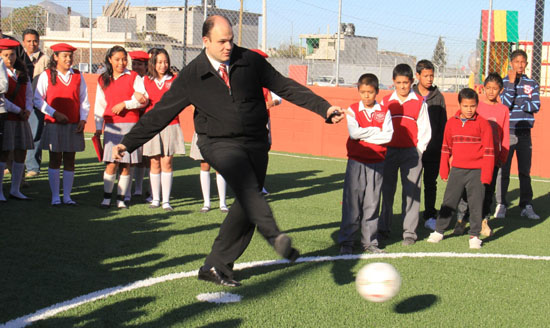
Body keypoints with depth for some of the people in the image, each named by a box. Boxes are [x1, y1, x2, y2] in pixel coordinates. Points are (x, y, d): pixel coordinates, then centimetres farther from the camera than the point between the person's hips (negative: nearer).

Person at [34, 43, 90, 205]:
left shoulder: (78, 76, 9)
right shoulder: (46, 75, 0)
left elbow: (84, 100, 9)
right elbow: (37, 99, -4)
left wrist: (83, 119, -3)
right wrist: (54, 113, -14)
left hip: (74, 126, 2)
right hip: (54, 125, -2)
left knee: (69, 161, 5)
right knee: (55, 160, 2)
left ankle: (67, 196, 12)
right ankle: (55, 196, 8)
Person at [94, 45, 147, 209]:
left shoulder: (133, 77, 4)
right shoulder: (103, 80, 13)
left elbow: (143, 100, -1)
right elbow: (99, 104, 16)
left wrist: (125, 104, -12)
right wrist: (98, 126, 9)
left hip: (130, 125, -1)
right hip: (111, 126, 1)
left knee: (126, 165, 1)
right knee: (111, 164, -6)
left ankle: (121, 199, 9)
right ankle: (106, 198, 4)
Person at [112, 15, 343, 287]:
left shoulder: (250, 61, 1)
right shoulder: (191, 76, -2)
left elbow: (285, 87, 5)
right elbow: (161, 113, 3)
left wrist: (324, 107, -1)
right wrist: (128, 143, 1)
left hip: (255, 143, 3)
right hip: (219, 144, -3)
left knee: (247, 204, 1)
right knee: (247, 186, -31)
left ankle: (216, 266, 12)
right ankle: (275, 237, -52)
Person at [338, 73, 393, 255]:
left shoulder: (384, 112, 4)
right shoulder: (353, 110, 2)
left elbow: (388, 136, -9)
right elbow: (354, 132, -13)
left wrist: (364, 134, -12)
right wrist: (376, 131, -8)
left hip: (376, 163, 2)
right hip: (356, 162, -1)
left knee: (372, 204, 6)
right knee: (352, 203, -1)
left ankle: (369, 242, 15)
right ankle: (346, 242, 6)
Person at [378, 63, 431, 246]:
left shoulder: (419, 102, 4)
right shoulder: (386, 102, 7)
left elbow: (425, 129, 5)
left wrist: (419, 150, -3)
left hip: (411, 152, -2)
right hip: (389, 151, 2)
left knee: (411, 192, -4)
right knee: (387, 190, 6)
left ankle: (409, 232, 1)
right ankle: (383, 227, 18)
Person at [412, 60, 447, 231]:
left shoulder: (438, 97, 6)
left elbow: (443, 123, 9)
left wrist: (441, 145, 2)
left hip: (433, 148, 1)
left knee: (431, 183, 6)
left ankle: (430, 217, 13)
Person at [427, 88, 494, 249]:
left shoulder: (483, 124, -5)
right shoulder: (452, 122, 4)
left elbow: (488, 150, -4)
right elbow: (446, 147, 12)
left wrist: (486, 175, -8)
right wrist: (444, 170, 10)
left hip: (477, 171, -2)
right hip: (457, 170, 3)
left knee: (476, 204, 3)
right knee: (448, 201, 8)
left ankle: (474, 235, 14)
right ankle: (439, 231, 19)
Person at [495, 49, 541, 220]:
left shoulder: (532, 84, 9)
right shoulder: (504, 82, 1)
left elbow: (536, 106, -1)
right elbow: (505, 103, -13)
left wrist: (515, 102, -11)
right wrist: (512, 83, -15)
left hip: (524, 133, 3)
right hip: (507, 132, -2)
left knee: (525, 171, 6)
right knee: (503, 171, -1)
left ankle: (526, 206, 11)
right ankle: (501, 205, 7)